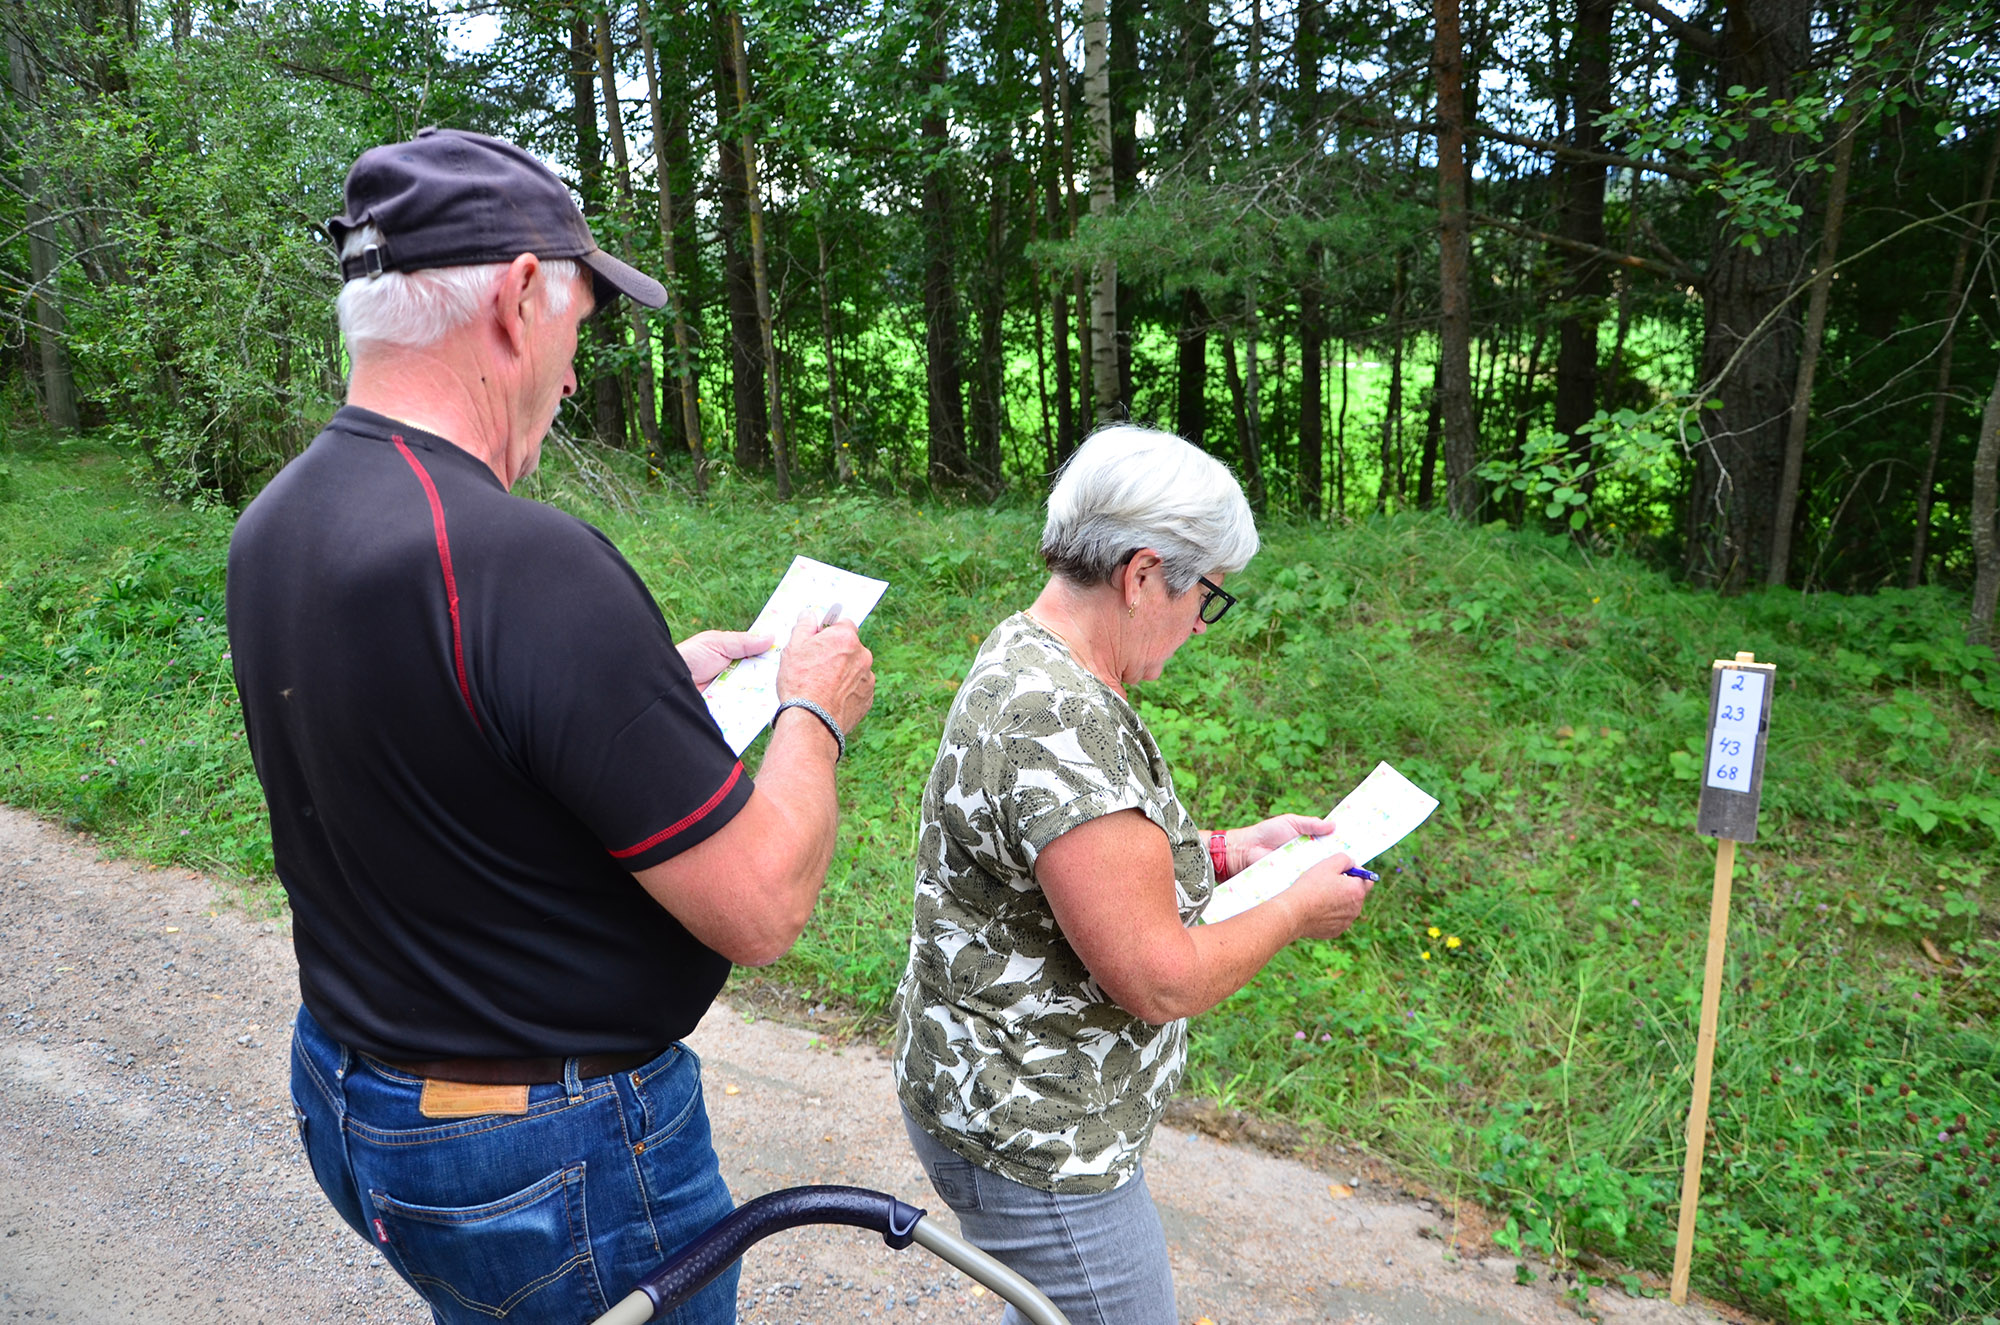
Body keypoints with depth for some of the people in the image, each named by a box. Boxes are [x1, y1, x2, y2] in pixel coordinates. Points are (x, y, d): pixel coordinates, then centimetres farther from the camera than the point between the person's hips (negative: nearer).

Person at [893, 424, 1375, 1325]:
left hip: (1019, 1104, 10)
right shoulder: (1063, 724, -31)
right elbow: (1161, 980, -27)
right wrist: (1298, 910, -11)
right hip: (1033, 1144, -10)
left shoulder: (1023, 654, 2)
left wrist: (1228, 850, 9)